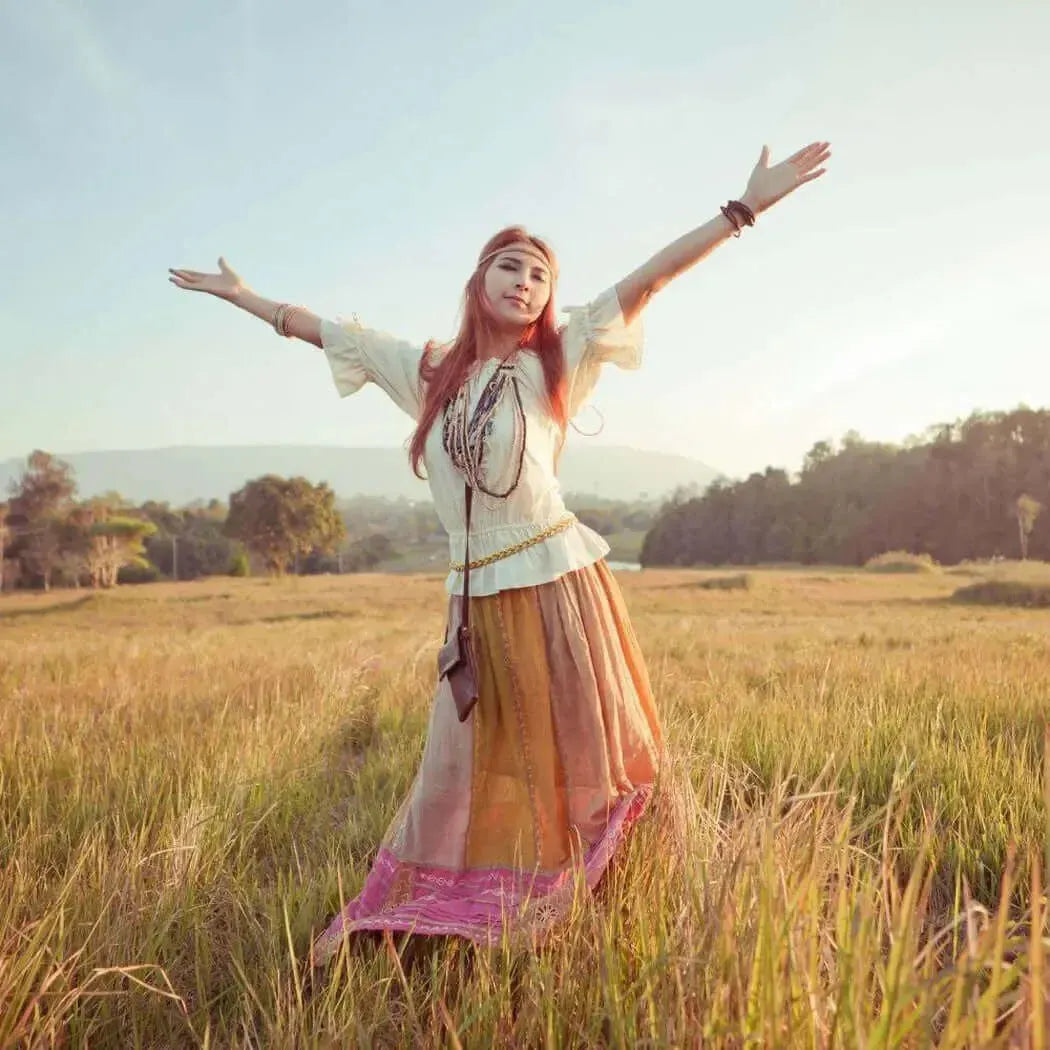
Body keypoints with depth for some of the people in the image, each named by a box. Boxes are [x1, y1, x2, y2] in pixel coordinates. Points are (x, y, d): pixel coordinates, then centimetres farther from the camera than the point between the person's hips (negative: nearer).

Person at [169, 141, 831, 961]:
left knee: (580, 754, 7)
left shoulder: (555, 362, 1)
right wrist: (241, 295, 30)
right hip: (478, 601, 4)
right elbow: (330, 332, 20)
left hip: (558, 585, -3)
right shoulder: (430, 369, 10)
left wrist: (744, 208, -11)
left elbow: (646, 281, -7)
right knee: (455, 764, 13)